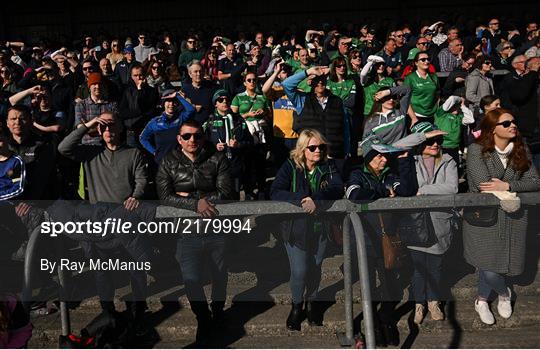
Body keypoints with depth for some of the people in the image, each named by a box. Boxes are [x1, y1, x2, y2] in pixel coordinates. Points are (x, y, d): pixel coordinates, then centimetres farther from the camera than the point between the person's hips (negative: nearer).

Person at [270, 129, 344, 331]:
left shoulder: (328, 168, -1)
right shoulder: (290, 167, -10)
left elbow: (338, 189, -18)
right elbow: (275, 192, -22)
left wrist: (315, 199, -34)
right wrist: (301, 199, -36)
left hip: (321, 227, 3)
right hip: (296, 227, -3)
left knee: (315, 268, 14)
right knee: (299, 271, -4)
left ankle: (312, 302, 41)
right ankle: (297, 305, 26)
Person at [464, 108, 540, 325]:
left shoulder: (521, 149, 5)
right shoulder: (477, 150, -10)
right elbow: (483, 185, -18)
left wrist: (506, 186, -18)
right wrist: (517, 189, -10)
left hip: (513, 218, 4)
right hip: (483, 217, -4)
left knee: (487, 266, 6)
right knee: (489, 270, -7)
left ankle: (482, 301, 35)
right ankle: (504, 293, 29)